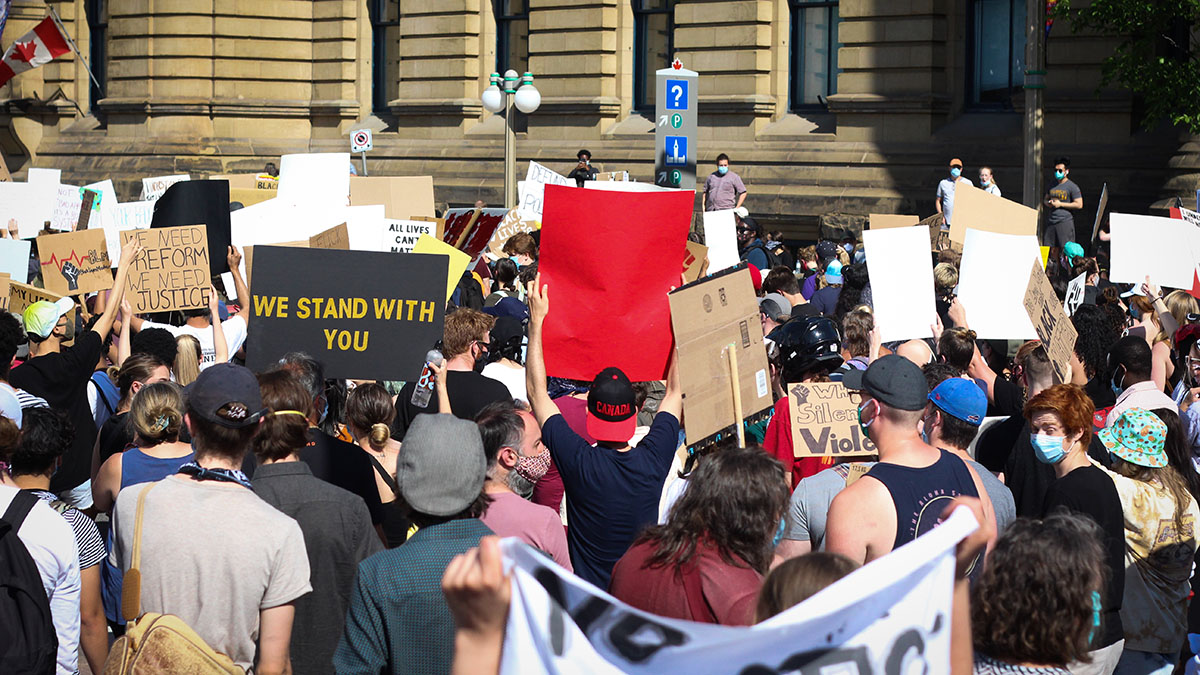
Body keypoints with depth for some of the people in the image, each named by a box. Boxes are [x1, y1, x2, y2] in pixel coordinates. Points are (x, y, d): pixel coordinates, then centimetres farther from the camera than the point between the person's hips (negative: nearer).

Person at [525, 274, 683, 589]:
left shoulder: (579, 462, -16)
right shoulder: (653, 460, -10)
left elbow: (536, 391, -5)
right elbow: (675, 390, 8)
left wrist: (536, 320, 0)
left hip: (586, 593, -2)